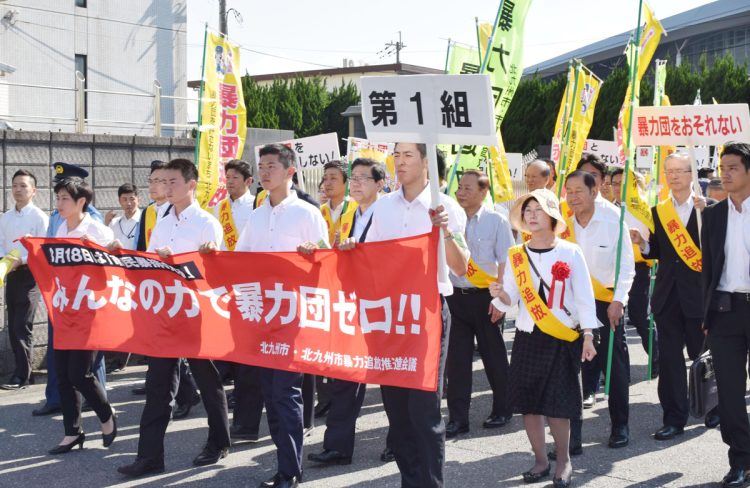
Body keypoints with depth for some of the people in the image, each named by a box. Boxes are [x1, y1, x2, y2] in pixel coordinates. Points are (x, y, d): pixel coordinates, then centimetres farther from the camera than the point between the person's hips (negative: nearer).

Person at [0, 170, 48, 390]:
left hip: (30, 274, -7)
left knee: (22, 327, -9)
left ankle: (21, 376, -5)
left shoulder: (39, 217, -7)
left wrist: (21, 261, -22)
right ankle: (24, 373, 18)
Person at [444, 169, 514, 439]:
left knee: (493, 355, 9)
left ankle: (502, 409, 26)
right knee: (457, 358, 3)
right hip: (457, 296, 3)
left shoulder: (496, 221, -4)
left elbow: (505, 262, -4)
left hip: (485, 296, -3)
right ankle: (458, 418, 10)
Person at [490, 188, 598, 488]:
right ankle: (540, 460, 21)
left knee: (557, 405, -4)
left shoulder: (570, 253, -5)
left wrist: (587, 336, -8)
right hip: (527, 338, 3)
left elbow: (584, 297, -3)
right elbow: (510, 301, 2)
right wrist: (500, 295, -19)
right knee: (529, 402, 5)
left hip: (562, 340, -3)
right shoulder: (516, 255, 3)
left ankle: (563, 461, 17)